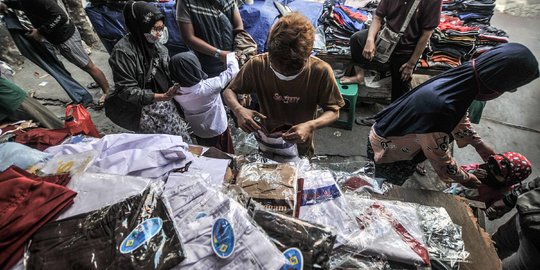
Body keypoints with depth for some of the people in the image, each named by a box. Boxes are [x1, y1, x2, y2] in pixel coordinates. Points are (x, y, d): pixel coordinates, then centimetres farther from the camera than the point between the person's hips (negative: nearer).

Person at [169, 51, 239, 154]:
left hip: (198, 133, 5)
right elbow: (233, 70, -22)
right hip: (218, 131, -5)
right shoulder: (209, 86, -34)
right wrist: (230, 56, -1)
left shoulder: (176, 92, -20)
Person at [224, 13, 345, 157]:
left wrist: (311, 126, -39)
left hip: (301, 147, -1)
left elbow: (333, 111, -18)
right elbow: (229, 91, -13)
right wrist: (238, 110, -36)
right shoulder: (257, 64, -26)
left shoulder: (321, 71, -29)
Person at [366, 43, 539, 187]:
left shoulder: (458, 79, -14)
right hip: (386, 148, -7)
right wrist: (467, 180, -4)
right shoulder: (440, 110, -40)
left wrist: (479, 145, 17)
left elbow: (459, 116, 9)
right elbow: (442, 162, -23)